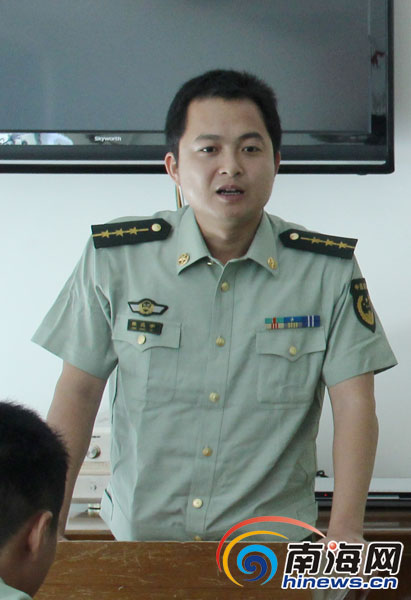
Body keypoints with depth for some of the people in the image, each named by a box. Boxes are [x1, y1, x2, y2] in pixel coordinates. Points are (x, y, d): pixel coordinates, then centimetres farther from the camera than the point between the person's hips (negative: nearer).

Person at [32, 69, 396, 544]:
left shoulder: (330, 269, 0)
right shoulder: (114, 259, 1)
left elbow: (354, 403, -1)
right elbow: (77, 394, 5)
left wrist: (345, 533, -12)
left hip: (272, 544, 0)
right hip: (139, 540, 1)